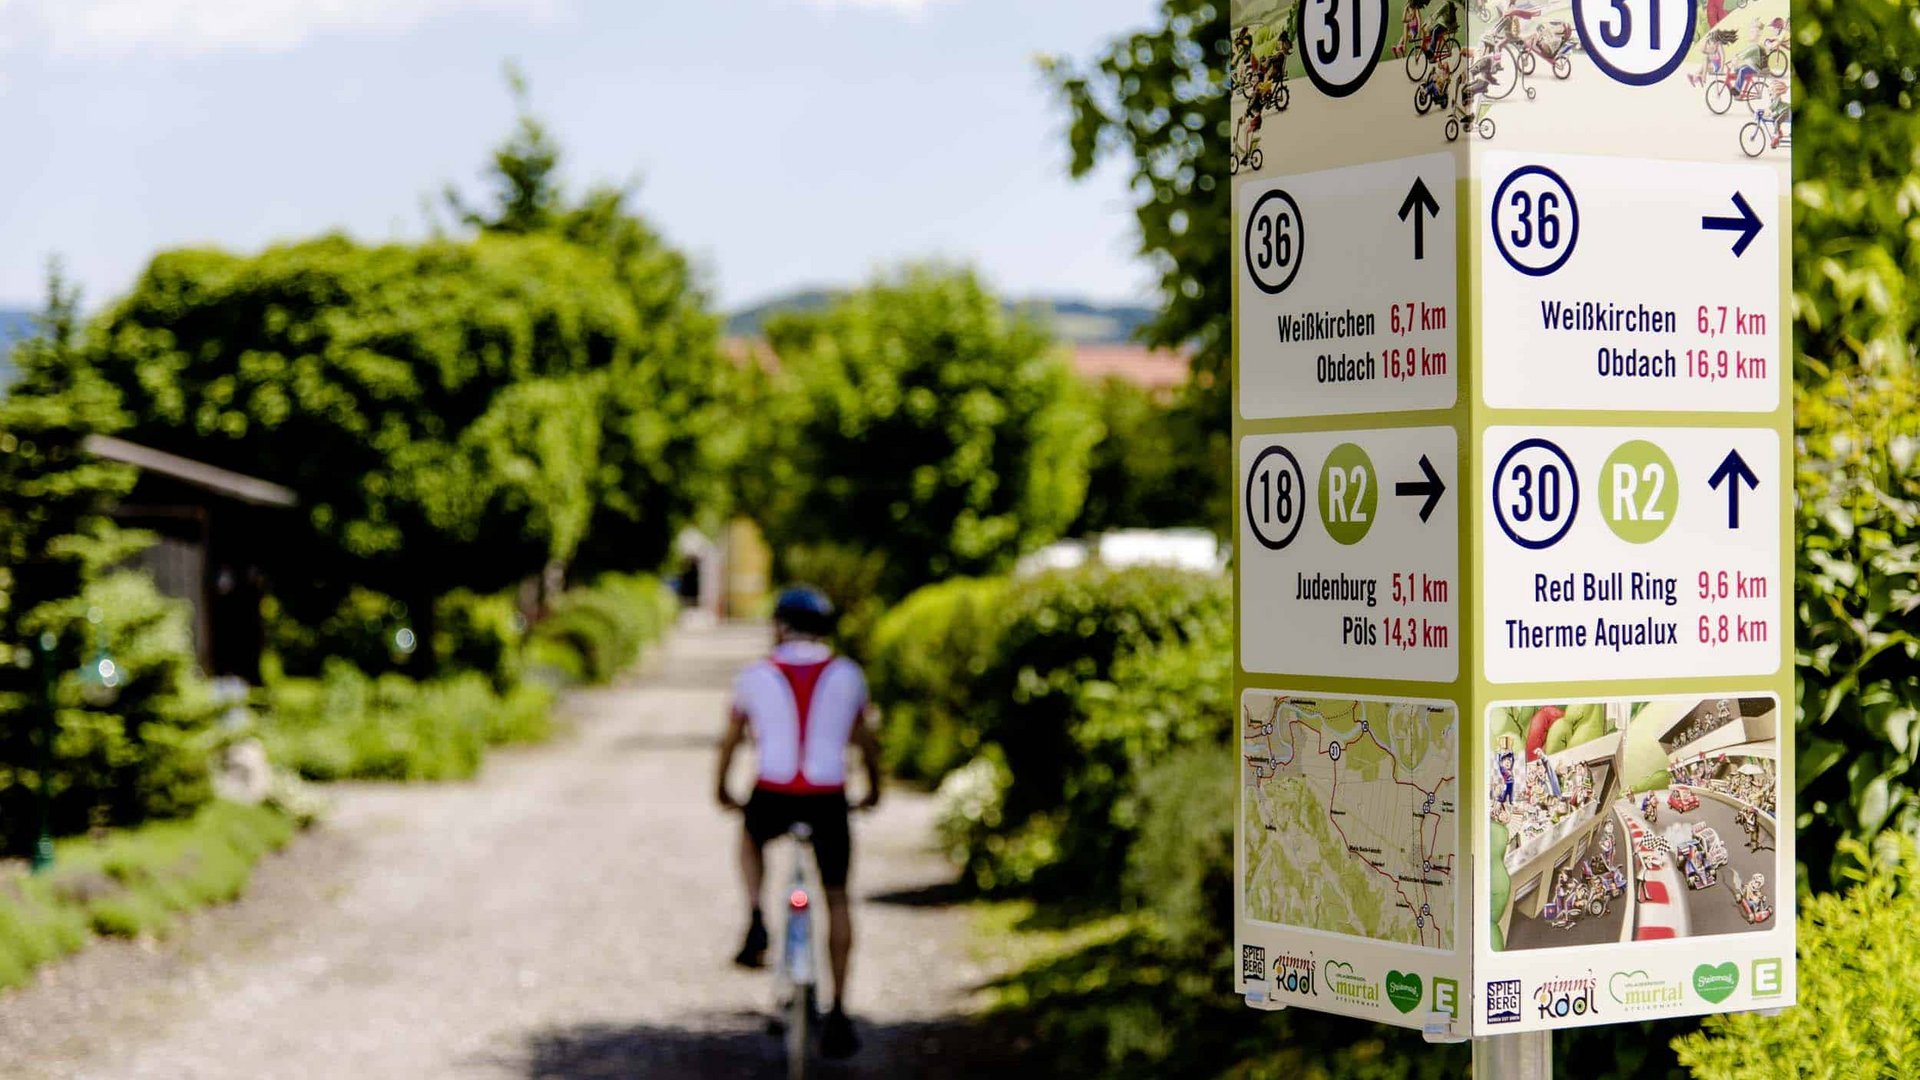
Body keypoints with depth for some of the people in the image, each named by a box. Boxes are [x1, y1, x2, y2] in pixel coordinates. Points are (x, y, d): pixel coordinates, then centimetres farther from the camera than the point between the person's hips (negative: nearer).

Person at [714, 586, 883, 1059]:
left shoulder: (756, 675, 7)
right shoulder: (847, 674, 8)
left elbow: (730, 740, 17)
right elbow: (865, 741, 17)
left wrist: (721, 789, 34)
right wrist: (874, 789, 34)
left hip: (772, 797, 0)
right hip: (827, 799, 0)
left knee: (751, 836, 35)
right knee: (836, 899, 15)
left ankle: (756, 923, 13)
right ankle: (838, 1012, 9)